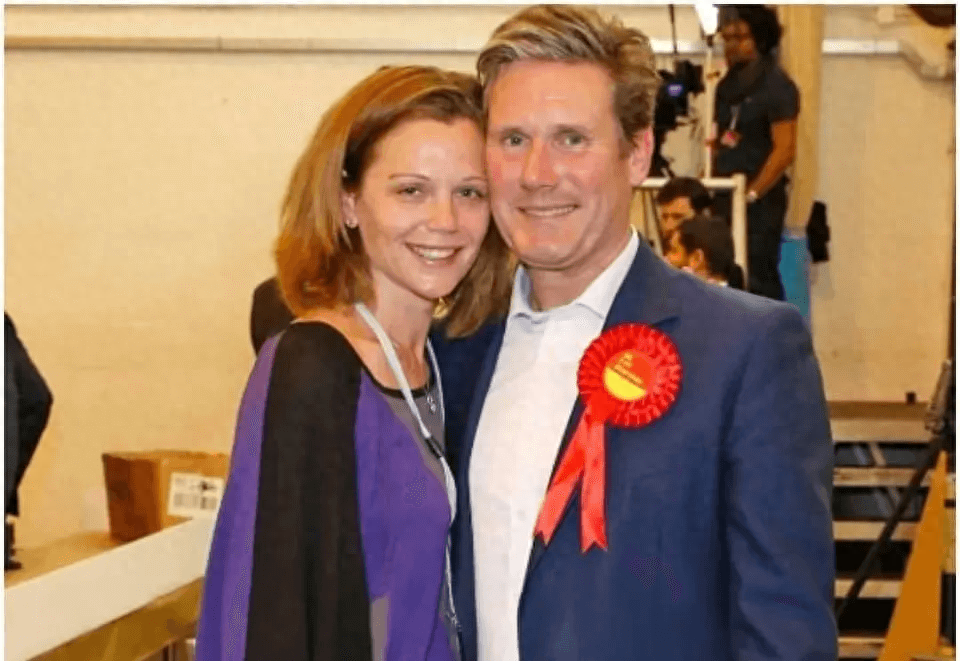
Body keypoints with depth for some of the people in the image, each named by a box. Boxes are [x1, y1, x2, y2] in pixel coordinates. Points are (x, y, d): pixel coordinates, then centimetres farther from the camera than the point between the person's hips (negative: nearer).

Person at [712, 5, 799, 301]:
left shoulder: (777, 86, -9)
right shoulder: (727, 85, 13)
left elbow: (784, 151, -15)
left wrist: (751, 194, -18)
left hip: (761, 200, -7)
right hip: (725, 195, 7)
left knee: (758, 278, -7)